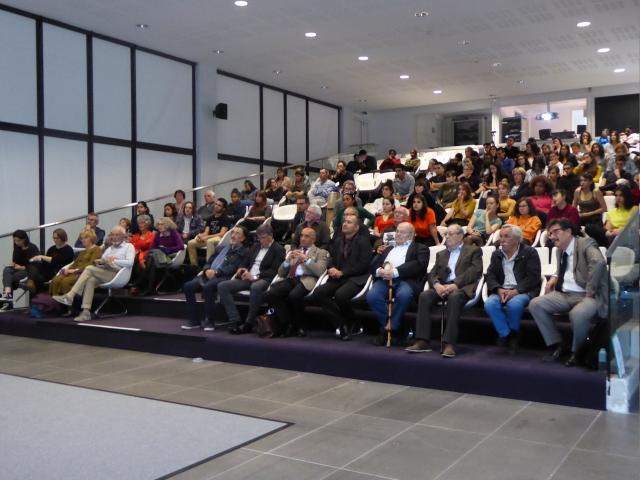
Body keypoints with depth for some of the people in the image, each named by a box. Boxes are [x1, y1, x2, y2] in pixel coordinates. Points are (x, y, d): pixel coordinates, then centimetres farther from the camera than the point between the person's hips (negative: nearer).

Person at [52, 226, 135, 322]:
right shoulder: (110, 248, 30)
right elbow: (101, 261, 20)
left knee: (89, 268, -23)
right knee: (90, 280, -27)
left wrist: (113, 261, -15)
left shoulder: (128, 246, 8)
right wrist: (99, 261, -3)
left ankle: (70, 296, -26)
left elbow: (129, 263, -11)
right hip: (104, 274, 6)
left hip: (117, 274, -6)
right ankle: (86, 312, -32)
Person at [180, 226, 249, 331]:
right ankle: (193, 319, -10)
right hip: (209, 275, 6)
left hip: (224, 277, -6)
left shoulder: (243, 252, 6)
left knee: (207, 287, -36)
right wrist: (207, 270, -2)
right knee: (188, 286, -18)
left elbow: (233, 268, -8)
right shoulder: (220, 248, 27)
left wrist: (216, 272, -18)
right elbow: (208, 262, 22)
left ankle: (208, 320, -22)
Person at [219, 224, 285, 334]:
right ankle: (236, 321, -21)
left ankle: (249, 324, -29)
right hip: (247, 278, 7)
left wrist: (255, 276, -18)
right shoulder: (255, 247, 24)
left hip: (264, 280, -7)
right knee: (222, 286, -16)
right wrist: (241, 269, 1)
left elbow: (274, 271, -7)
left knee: (256, 287, -42)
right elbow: (245, 263, 27)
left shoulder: (278, 249, 3)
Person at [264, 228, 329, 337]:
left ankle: (299, 327, -14)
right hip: (290, 279, 4)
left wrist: (306, 259, -8)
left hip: (307, 280, -4)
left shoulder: (321, 252, 17)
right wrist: (287, 260, 4)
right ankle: (287, 325, -14)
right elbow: (281, 273, 21)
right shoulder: (293, 252, 30)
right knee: (270, 294, -26)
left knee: (294, 296, -37)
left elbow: (320, 271, -1)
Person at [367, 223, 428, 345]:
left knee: (403, 295, -38)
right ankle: (392, 327, -12)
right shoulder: (388, 248, 34)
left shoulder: (420, 248, 19)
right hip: (384, 279, 3)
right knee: (372, 296, -29)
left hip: (405, 280, -3)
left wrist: (395, 272, -15)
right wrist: (379, 271, -7)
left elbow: (419, 265, -2)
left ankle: (387, 329, -19)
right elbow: (374, 263, 20)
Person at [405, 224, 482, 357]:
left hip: (463, 287, -4)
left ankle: (450, 343, -39)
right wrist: (437, 284, -10)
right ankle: (422, 341, -29)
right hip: (443, 286, 4)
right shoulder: (441, 254, 28)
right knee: (424, 295, -26)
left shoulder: (474, 251, 14)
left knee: (454, 297, -38)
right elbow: (432, 274, 15)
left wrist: (455, 284, -18)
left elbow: (475, 271, -4)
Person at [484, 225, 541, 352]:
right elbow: (490, 276, 8)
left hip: (523, 291, -4)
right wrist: (499, 290, -13)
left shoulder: (530, 253, 1)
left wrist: (515, 291, -20)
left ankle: (513, 333, -7)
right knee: (489, 304, -28)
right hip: (502, 291, 4)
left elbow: (533, 278, -8)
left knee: (514, 304, -36)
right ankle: (506, 334, -11)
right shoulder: (496, 254, 16)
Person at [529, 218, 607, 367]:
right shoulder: (560, 250, 17)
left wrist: (590, 292, -25)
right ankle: (556, 344, -1)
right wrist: (554, 277, 12)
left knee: (577, 314, -38)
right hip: (565, 294, 7)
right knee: (535, 304, -13)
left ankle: (577, 352, -10)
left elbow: (599, 262, -26)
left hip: (588, 296, -7)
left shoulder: (586, 243, -7)